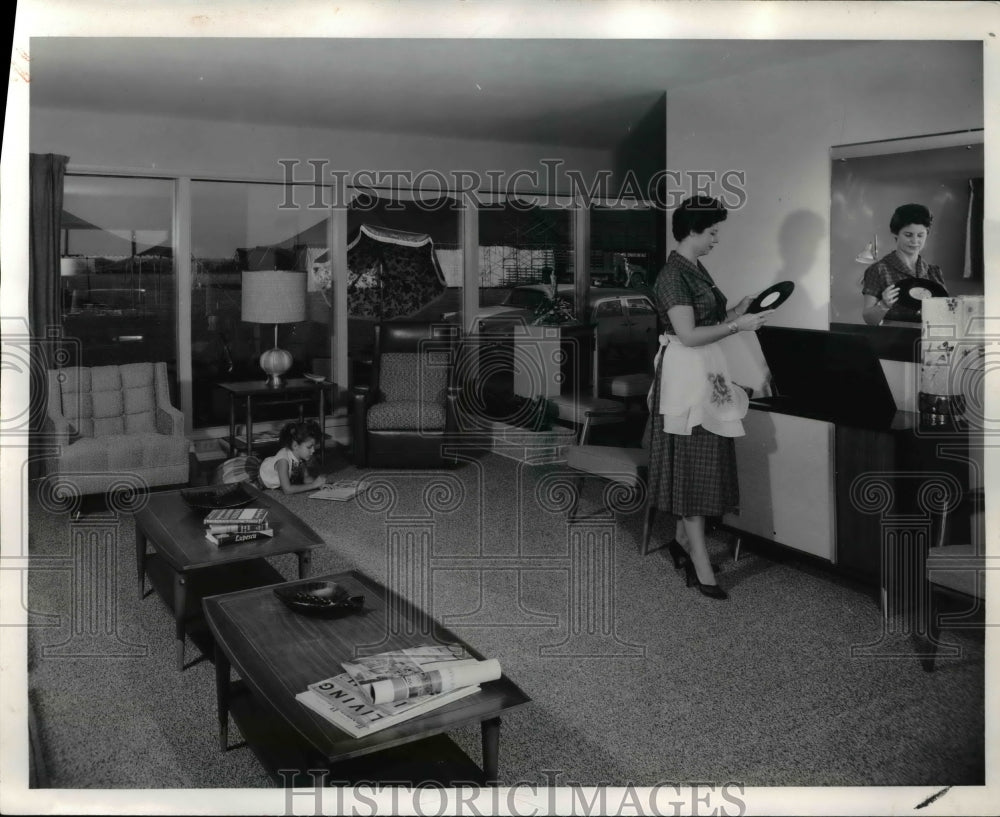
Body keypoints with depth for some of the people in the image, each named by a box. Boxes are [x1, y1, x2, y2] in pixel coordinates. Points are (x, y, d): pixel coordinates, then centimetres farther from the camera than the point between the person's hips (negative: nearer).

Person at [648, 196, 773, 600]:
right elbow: (689, 335, -21)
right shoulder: (673, 275, -16)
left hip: (707, 371, 10)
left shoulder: (696, 270, 13)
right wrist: (739, 325, -18)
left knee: (701, 461, 14)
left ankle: (682, 541, 27)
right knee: (692, 464, -5)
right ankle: (701, 565, 1)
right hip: (686, 374, -10)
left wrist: (741, 309, 4)